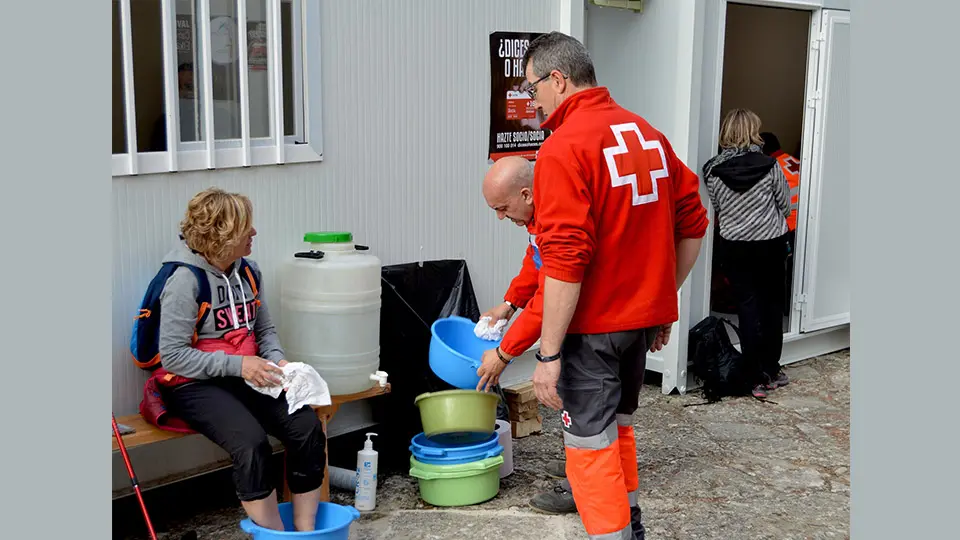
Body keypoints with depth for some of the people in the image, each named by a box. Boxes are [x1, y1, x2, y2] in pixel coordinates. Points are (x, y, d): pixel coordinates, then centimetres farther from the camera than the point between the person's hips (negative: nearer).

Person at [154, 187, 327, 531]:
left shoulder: (247, 270, 5)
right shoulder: (185, 281, -16)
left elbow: (264, 328, 15)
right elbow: (172, 356, -17)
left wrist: (276, 360, -6)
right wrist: (237, 364, -22)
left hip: (246, 376, 6)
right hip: (195, 385, -6)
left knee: (308, 428, -16)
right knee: (252, 442, -32)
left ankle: (306, 530, -5)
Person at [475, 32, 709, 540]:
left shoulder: (564, 149, -17)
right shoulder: (648, 133, 7)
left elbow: (565, 262, -23)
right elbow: (692, 224, 12)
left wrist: (549, 355, -19)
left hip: (592, 326, -8)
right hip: (644, 317, 9)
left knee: (590, 446, 1)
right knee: (618, 425, 24)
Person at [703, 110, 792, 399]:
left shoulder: (713, 170, -9)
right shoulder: (770, 167, -12)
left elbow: (715, 208, 2)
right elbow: (786, 206, -2)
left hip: (735, 248, 1)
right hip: (771, 245, -1)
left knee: (748, 308, 6)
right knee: (772, 306, 14)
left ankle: (758, 378, 6)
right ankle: (772, 370, 24)